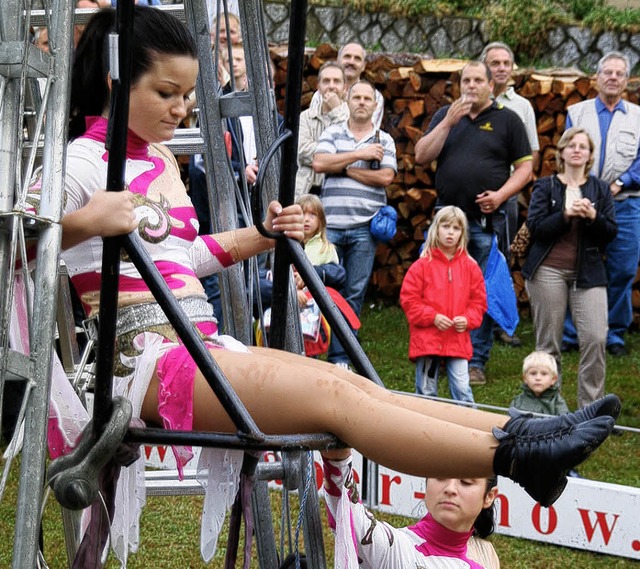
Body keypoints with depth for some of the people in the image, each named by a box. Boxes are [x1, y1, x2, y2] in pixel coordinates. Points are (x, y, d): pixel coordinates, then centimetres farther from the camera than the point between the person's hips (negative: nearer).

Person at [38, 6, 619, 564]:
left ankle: (517, 433, -17)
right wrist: (85, 222, -38)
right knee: (332, 395, -22)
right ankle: (515, 457, -30)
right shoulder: (84, 161, -6)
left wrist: (260, 236, 20)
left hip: (200, 349, 9)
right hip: (144, 357, -9)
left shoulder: (161, 161, 20)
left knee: (352, 384, -9)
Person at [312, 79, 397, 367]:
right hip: (331, 225, 0)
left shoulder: (384, 141, 11)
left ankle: (342, 356, 6)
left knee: (355, 293, 1)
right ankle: (336, 352, 2)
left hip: (364, 228, 0)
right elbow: (319, 163, -7)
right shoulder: (332, 134, 11)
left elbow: (385, 177, -4)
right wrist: (360, 154, -8)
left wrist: (344, 168, -5)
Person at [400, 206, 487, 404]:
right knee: (426, 391, 6)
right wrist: (432, 317, -12)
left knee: (462, 389, -5)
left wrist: (468, 320, -7)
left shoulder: (470, 267, 7)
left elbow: (479, 301, 11)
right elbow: (408, 299, -2)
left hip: (458, 341, 1)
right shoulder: (423, 265, 0)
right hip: (426, 340, -1)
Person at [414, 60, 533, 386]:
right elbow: (422, 157, 3)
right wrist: (449, 122, -6)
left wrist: (500, 195, -12)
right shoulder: (445, 115, 13)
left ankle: (476, 361, 4)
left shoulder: (506, 120, 6)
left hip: (487, 220, -2)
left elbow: (524, 168, 4)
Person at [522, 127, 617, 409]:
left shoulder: (600, 189, 11)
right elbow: (535, 227, -7)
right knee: (548, 343, 3)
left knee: (596, 339, -12)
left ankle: (590, 406, -2)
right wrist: (566, 214, -19)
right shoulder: (545, 187, 5)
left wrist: (592, 216, -15)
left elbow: (611, 232, 4)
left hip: (588, 273, 1)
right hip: (549, 271, -1)